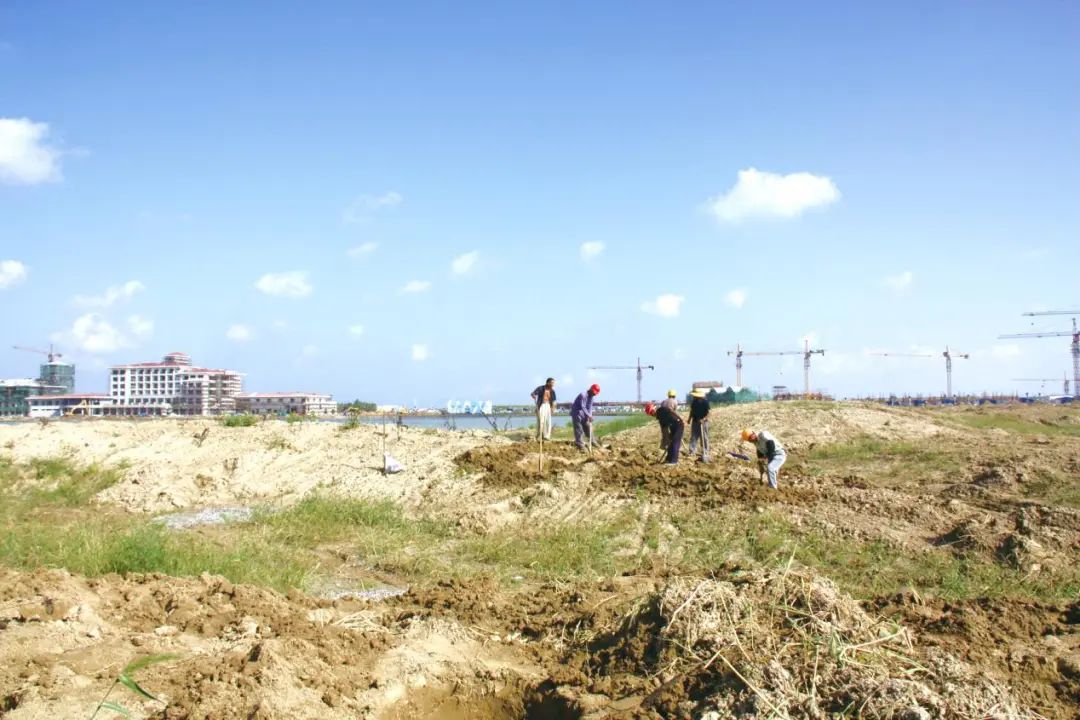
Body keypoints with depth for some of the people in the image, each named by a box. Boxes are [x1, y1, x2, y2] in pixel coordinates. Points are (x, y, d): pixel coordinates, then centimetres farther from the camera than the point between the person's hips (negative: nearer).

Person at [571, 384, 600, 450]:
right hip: (576, 413, -9)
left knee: (588, 427, 11)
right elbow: (582, 407, -28)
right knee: (578, 429, -10)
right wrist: (588, 415, -31)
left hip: (583, 415, 9)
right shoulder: (583, 395, -25)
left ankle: (592, 441, 20)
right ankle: (579, 444, -9)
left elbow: (589, 407, 3)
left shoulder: (591, 397, 3)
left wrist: (589, 416, -9)